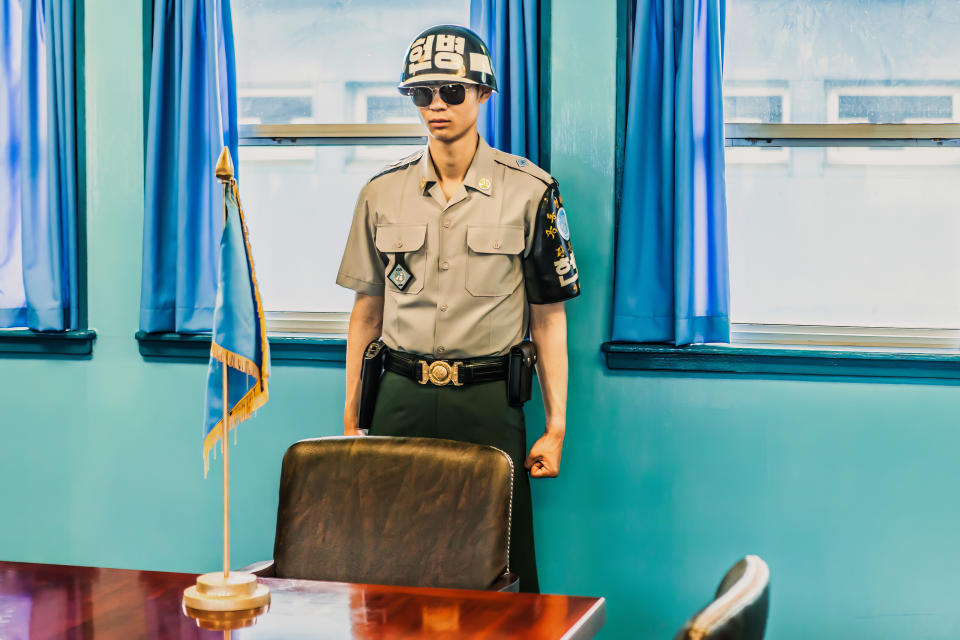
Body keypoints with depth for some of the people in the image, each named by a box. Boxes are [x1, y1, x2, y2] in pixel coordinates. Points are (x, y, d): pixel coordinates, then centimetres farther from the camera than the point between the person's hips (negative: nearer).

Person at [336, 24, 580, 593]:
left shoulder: (530, 191, 0)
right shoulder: (382, 193, 8)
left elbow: (549, 316, 1)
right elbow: (366, 311, 13)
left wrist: (556, 426, -2)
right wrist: (352, 417, 11)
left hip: (489, 400, -2)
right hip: (401, 398, 2)